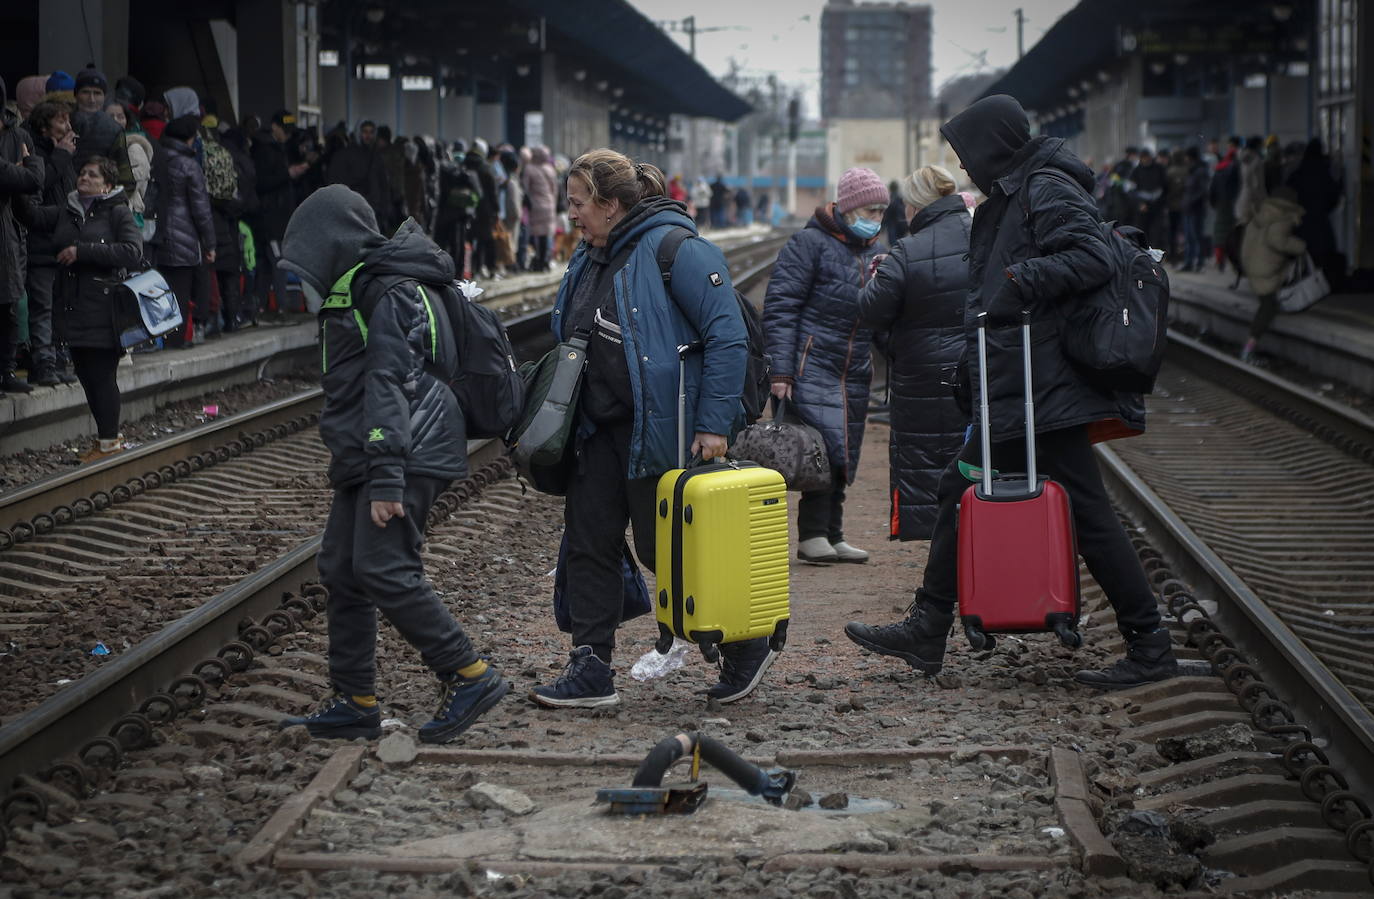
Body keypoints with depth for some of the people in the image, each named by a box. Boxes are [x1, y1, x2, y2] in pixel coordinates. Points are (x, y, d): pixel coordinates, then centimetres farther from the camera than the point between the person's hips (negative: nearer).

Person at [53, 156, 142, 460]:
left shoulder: (118, 212, -3)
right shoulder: (68, 212, 16)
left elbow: (133, 252, -16)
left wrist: (82, 251, -17)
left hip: (103, 307, -6)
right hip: (73, 306, 6)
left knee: (102, 375, -6)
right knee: (85, 374, 8)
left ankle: (109, 442, 3)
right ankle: (106, 437, 19)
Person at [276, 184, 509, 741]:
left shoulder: (387, 292, -13)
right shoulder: (354, 289, 19)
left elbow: (389, 387, -20)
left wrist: (386, 480, -25)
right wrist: (367, 473, 29)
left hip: (406, 456, -10)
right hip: (362, 460, 10)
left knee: (384, 571, -16)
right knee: (342, 571, 9)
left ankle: (469, 676, -9)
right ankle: (354, 702, 15)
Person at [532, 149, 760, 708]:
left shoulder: (673, 249, -14)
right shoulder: (588, 259, 13)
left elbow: (727, 335, -17)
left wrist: (714, 423, -21)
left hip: (659, 431, -8)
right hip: (599, 430, 8)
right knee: (588, 543, 4)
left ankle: (746, 647, 17)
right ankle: (591, 671, 10)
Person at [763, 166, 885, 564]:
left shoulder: (873, 252, 17)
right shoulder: (809, 243, -5)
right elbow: (780, 307, -10)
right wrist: (780, 369, -16)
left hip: (854, 374, 7)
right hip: (812, 367, -7)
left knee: (845, 456, 7)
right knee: (827, 444, -16)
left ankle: (832, 536, 14)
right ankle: (813, 535, -10)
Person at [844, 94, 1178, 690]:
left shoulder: (1048, 192, -11)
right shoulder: (1008, 199, 19)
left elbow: (1093, 259, -24)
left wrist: (1021, 281, -24)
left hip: (1042, 394, -11)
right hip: (1012, 394, 11)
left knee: (1087, 512, -8)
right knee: (961, 490, 14)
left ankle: (1149, 646, -2)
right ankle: (926, 631, 21)